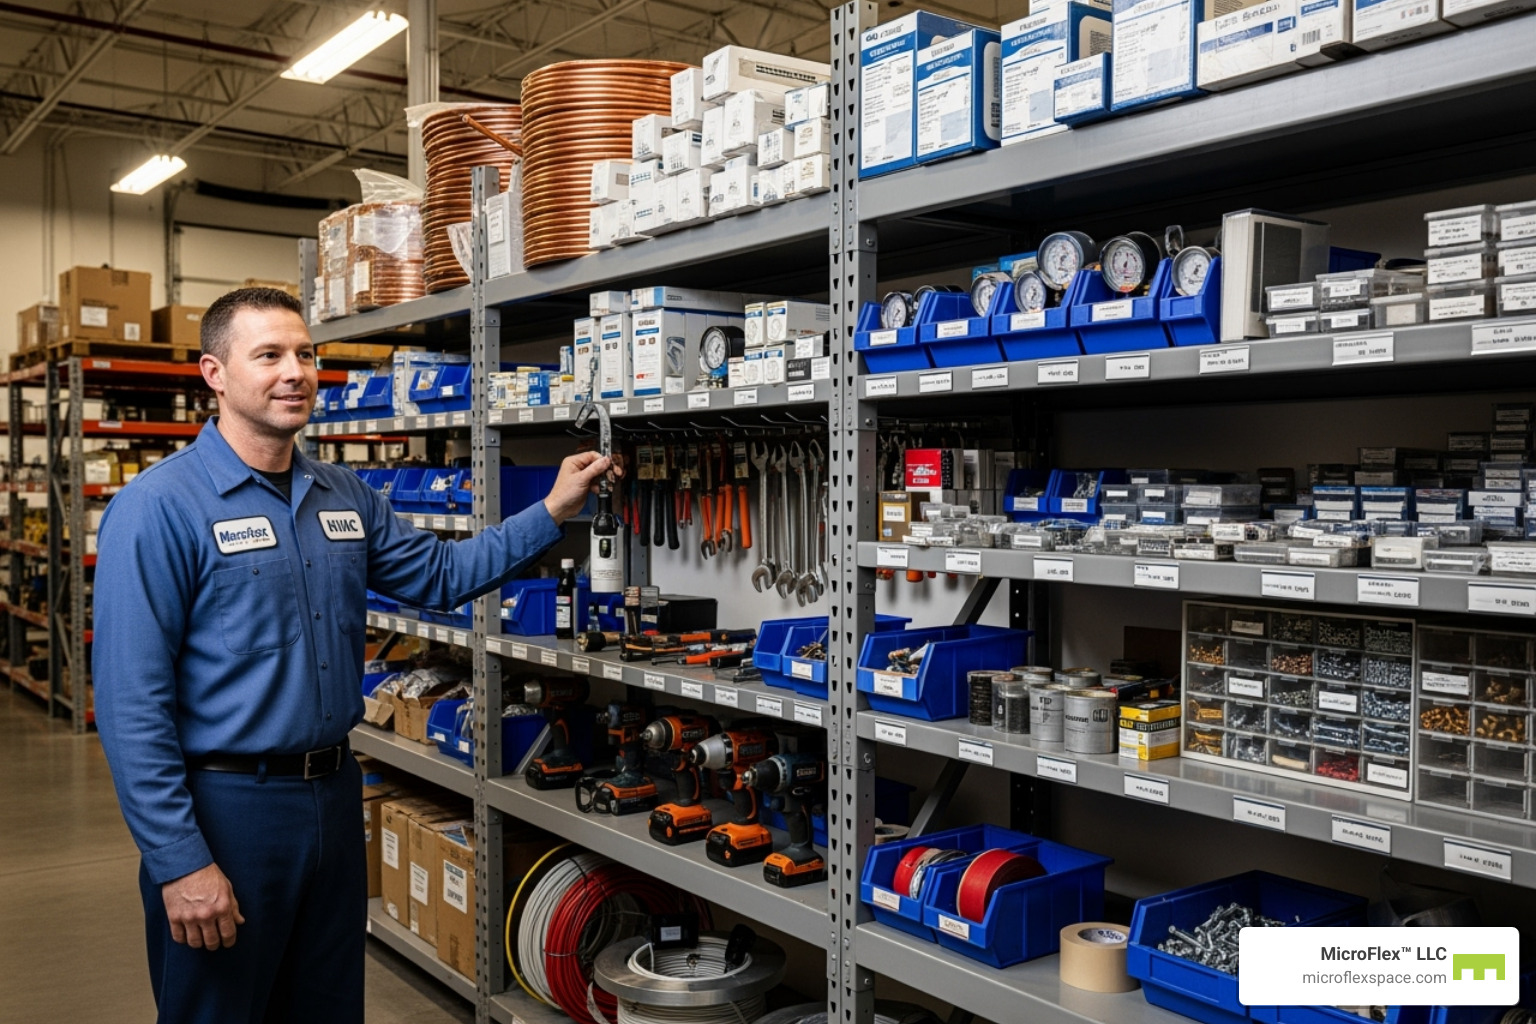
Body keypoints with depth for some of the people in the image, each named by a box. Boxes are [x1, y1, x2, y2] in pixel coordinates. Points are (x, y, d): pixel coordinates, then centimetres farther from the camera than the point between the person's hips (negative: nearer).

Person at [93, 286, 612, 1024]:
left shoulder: (345, 496, 6)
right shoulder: (158, 507, -15)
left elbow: (440, 574, 14)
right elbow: (131, 704, -17)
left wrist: (552, 511, 4)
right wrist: (178, 862, -19)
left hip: (335, 794, 7)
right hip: (224, 807, -6)